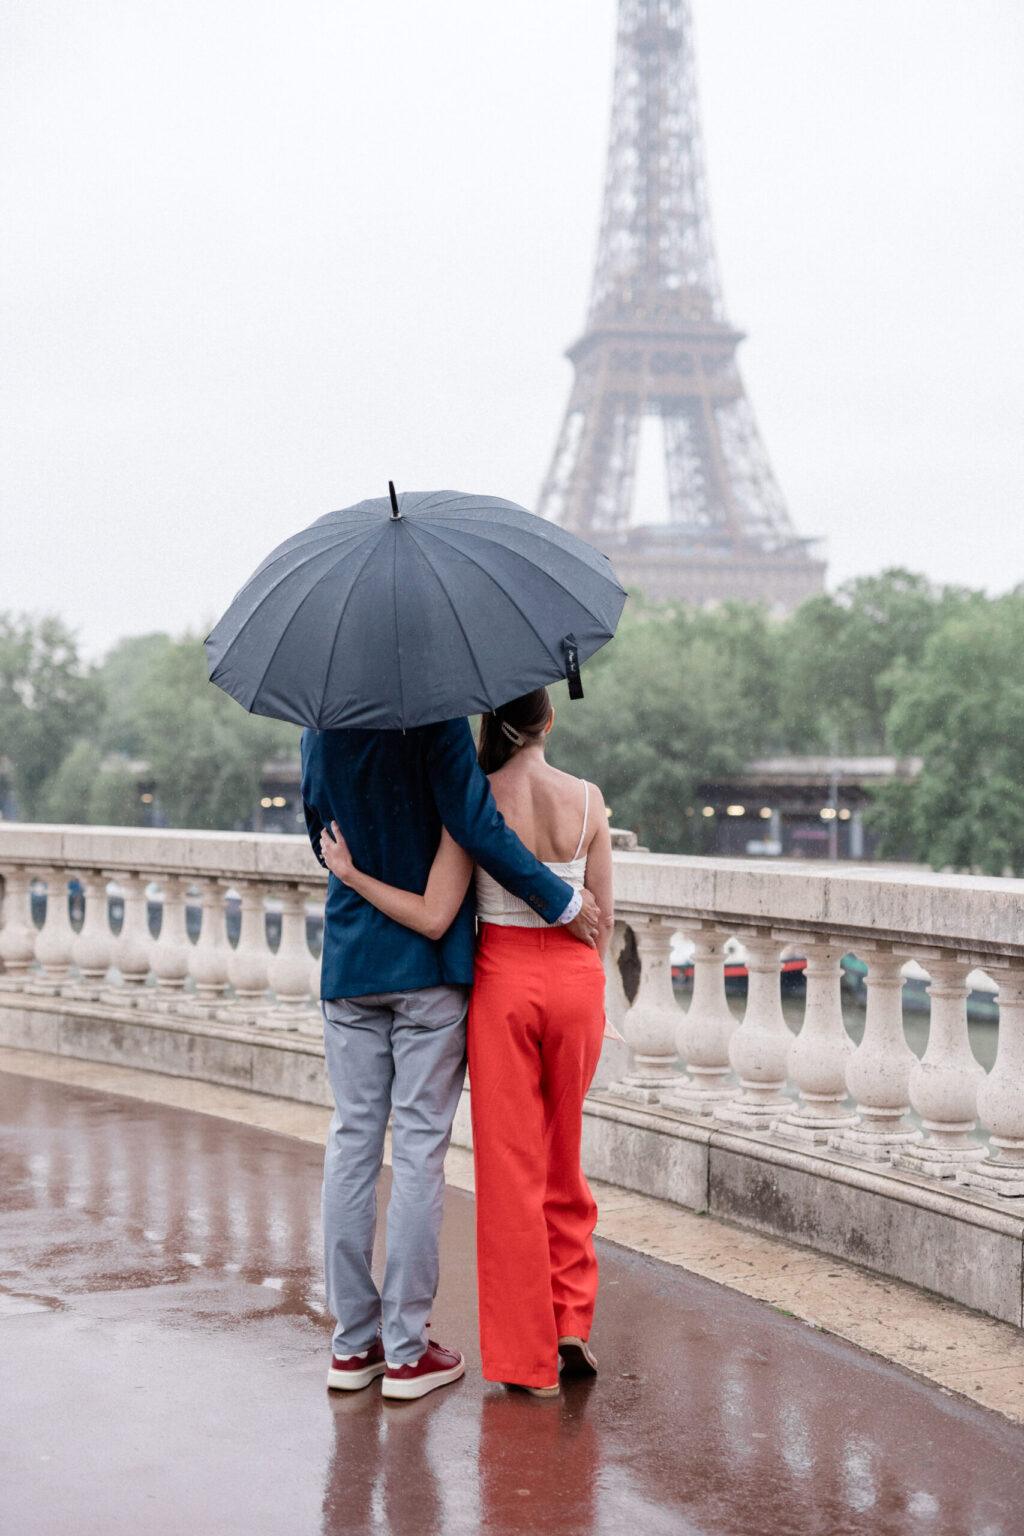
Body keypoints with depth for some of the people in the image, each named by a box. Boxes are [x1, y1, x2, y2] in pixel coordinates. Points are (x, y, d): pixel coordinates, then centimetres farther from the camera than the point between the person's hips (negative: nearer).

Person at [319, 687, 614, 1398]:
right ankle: (571, 1325, 18)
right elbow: (603, 918, 2)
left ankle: (530, 1359, 11)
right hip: (575, 980, 2)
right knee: (563, 1160, 21)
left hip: (503, 982, -2)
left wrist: (351, 874, -6)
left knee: (511, 1168, 7)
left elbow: (433, 918, -15)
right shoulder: (587, 798, -3)